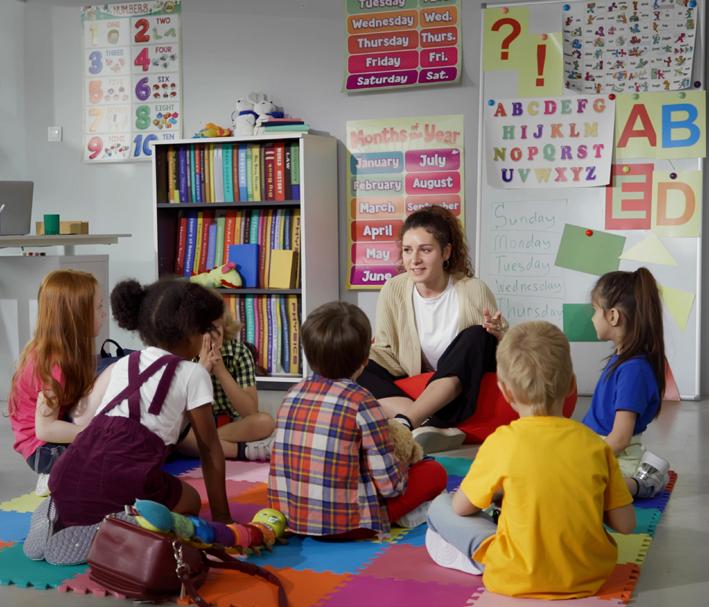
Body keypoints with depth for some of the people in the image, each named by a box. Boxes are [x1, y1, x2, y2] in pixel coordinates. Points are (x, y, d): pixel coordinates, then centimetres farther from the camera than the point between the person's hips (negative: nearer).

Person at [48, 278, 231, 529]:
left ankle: (72, 524, 9)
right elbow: (210, 449, 16)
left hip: (67, 483, 6)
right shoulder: (192, 373, 11)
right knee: (191, 502, 26)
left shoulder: (119, 365, 27)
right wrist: (221, 515, 25)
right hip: (122, 482, -5)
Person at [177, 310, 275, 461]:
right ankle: (245, 450, -29)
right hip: (193, 427, 0)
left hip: (231, 425, 0)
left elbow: (251, 412, -19)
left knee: (265, 422, -30)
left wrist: (221, 370, -28)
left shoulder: (239, 352, -12)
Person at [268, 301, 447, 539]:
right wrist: (402, 469, 10)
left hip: (290, 518, 6)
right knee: (435, 472, 4)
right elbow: (389, 483, -11)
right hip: (346, 525, -6)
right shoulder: (361, 402, -13)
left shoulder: (294, 393, 3)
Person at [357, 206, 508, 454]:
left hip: (460, 392, -2)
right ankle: (425, 425, -36)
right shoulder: (393, 290, -5)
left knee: (476, 336, -29)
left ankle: (404, 424, -38)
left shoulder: (473, 290, -10)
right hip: (414, 391, 2)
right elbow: (387, 351, 2)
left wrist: (497, 334, -25)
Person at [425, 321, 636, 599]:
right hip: (590, 576, 3)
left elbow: (461, 508, -1)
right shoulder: (595, 444, -5)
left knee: (440, 506, 10)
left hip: (519, 579, -3)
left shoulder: (503, 442, -12)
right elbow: (625, 524, -2)